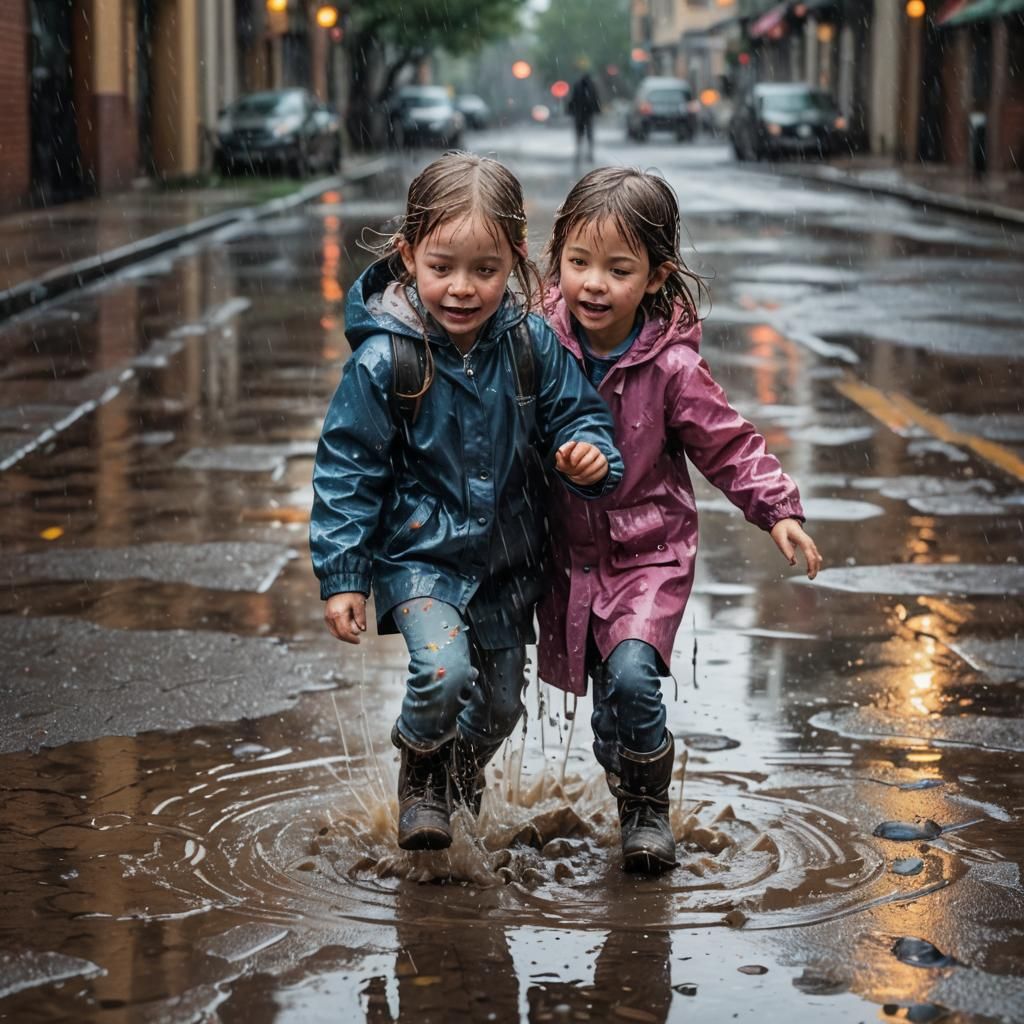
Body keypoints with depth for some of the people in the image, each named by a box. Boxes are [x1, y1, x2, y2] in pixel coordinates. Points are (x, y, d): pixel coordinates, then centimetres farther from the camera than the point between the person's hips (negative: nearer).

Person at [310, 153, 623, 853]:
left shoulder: (534, 346, -10)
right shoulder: (385, 361, -17)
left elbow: (580, 413, 2)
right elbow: (347, 473, -11)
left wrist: (589, 454, -23)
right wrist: (341, 577, -11)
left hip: (507, 560, 4)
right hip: (419, 557, -4)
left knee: (500, 702, 16)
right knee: (443, 671, -26)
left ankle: (463, 774, 51)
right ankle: (420, 776, 7)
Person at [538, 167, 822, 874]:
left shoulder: (671, 367, -16)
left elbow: (728, 444, -7)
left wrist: (777, 508, -15)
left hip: (649, 551, -3)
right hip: (568, 554, 3)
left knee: (630, 673, -22)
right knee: (605, 692, 11)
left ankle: (650, 808, 1)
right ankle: (626, 790, 38)